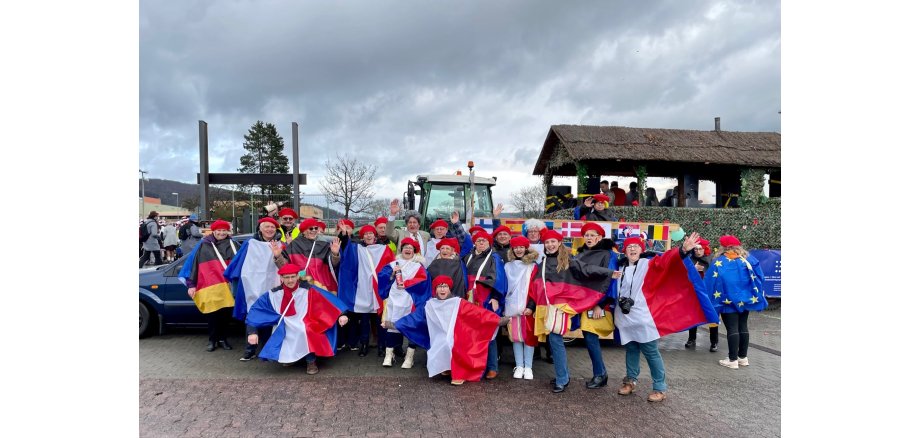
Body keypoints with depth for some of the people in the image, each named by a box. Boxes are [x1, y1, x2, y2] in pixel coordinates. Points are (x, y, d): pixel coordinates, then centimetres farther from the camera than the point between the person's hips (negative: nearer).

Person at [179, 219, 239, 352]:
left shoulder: (232, 245, 12)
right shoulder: (204, 245, 7)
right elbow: (194, 263, 6)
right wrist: (191, 284, 2)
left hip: (228, 286, 2)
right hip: (211, 287, -2)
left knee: (226, 313, 4)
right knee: (213, 313, -2)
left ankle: (223, 338, 19)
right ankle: (212, 340, 12)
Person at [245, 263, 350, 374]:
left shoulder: (308, 291, -12)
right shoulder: (273, 294, -6)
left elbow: (329, 300, -16)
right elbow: (256, 310, -1)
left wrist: (341, 314, -29)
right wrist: (253, 331, -8)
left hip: (304, 331, -2)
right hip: (283, 334, 3)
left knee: (304, 330, -37)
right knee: (272, 356, -19)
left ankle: (311, 361, -13)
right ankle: (287, 356, 20)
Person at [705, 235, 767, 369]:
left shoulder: (719, 262, -10)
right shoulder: (748, 259, 2)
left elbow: (710, 282, -11)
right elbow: (759, 277, 3)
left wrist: (710, 301, -3)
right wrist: (756, 296, 12)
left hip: (728, 300, -5)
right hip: (745, 298, 5)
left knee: (732, 328, -1)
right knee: (743, 326, 13)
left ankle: (733, 360, 2)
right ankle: (743, 357, 21)